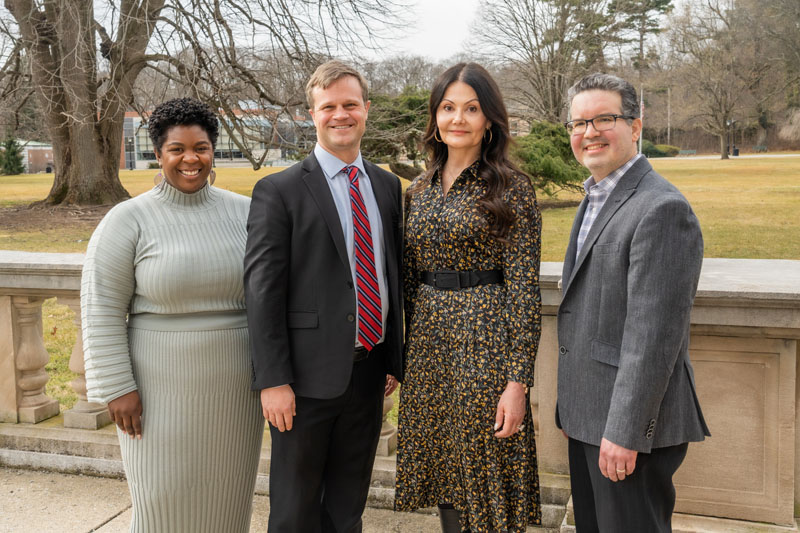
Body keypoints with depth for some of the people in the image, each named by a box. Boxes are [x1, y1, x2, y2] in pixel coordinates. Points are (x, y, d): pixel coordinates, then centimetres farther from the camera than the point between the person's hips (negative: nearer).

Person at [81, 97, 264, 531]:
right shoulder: (128, 220, -7)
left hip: (232, 386, 3)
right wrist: (116, 387, -11)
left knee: (226, 493, 15)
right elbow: (101, 309, -7)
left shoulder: (244, 211, 2)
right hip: (162, 387, -3)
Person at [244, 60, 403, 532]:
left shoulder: (387, 185, 9)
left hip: (369, 372, 5)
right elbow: (262, 290, -10)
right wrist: (273, 381, -14)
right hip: (309, 375, -4)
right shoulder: (279, 191, -7)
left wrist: (394, 360, 12)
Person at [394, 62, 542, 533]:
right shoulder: (421, 190, 10)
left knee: (486, 478, 4)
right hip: (428, 346, 6)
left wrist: (518, 381, -16)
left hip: (485, 344, -6)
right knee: (445, 474, 15)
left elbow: (524, 288, -11)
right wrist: (406, 357, 14)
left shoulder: (511, 188, -8)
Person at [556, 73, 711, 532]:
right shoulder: (595, 200, 13)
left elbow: (655, 334, -23)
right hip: (588, 416, 9)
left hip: (632, 423, -9)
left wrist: (625, 430, -22)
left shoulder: (662, 209, -18)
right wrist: (572, 408, 18)